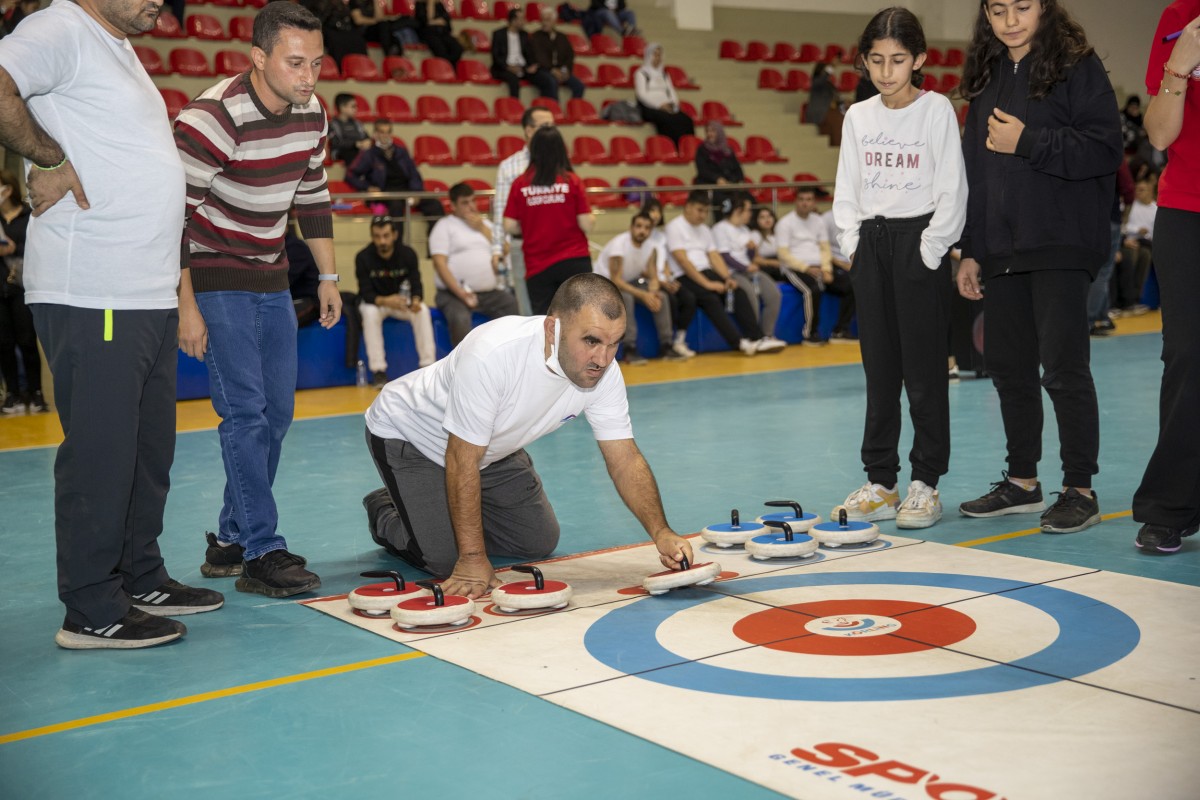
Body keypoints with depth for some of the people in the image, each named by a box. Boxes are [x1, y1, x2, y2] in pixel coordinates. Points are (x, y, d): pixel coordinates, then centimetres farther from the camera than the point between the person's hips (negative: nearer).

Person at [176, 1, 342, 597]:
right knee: (245, 412, -12)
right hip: (214, 280, -7)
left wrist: (328, 277, 14)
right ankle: (262, 554, -7)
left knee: (276, 413, 8)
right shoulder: (211, 119, -22)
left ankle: (230, 541, 21)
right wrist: (186, 305, -22)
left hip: (271, 280, 8)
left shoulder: (311, 114, 0)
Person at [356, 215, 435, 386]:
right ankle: (378, 371, -31)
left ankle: (428, 366, -22)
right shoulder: (363, 257, -18)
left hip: (401, 300, 2)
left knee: (422, 310, -27)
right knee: (370, 313, -36)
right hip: (374, 302, -2)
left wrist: (415, 300, -38)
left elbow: (416, 285, -13)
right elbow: (366, 293, -21)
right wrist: (385, 301, -43)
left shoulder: (408, 254, -11)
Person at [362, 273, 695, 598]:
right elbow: (463, 461, -34)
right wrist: (472, 557, -30)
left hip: (490, 448, 6)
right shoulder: (491, 353, -41)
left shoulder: (603, 373, -22)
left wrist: (661, 532, -30)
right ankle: (385, 512, 15)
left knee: (540, 541, 4)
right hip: (408, 435, -6)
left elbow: (625, 458, -15)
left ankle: (452, 512, 28)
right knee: (446, 557, -17)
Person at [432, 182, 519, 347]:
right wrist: (460, 293, -17)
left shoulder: (484, 223, 22)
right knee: (460, 318, -33)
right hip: (455, 293, -5)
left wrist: (482, 228, 1)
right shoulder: (444, 226, 5)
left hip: (490, 292, 5)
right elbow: (440, 263, -6)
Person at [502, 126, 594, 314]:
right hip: (574, 261, -1)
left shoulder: (520, 184, -2)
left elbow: (509, 226, -1)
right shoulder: (572, 181, -5)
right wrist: (592, 218, 16)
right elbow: (586, 224, -6)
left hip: (537, 266, 1)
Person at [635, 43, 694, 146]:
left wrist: (673, 103, -3)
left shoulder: (664, 74, 25)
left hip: (666, 107, 5)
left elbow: (671, 91, 21)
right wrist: (660, 105, -16)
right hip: (649, 108, -5)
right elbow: (641, 93, -5)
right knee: (670, 120, -37)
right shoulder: (641, 73, 7)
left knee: (687, 120, -27)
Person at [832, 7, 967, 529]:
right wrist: (852, 245, 3)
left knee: (924, 368, -3)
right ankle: (880, 481, 14)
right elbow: (847, 190, 13)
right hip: (871, 241, 4)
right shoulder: (858, 117, 9)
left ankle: (925, 484, 5)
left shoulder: (936, 110, -2)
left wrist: (931, 246, -11)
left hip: (920, 239, -4)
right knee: (879, 366, 7)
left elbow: (951, 188, -5)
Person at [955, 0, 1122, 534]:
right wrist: (970, 250, 14)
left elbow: (1105, 148, -13)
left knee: (1063, 369, -6)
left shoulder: (1077, 66, -4)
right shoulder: (986, 78, 15)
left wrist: (1028, 142, -17)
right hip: (1001, 250, 7)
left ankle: (1080, 489, 5)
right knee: (1009, 368, 11)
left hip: (1060, 248, -7)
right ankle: (1022, 482, 23)